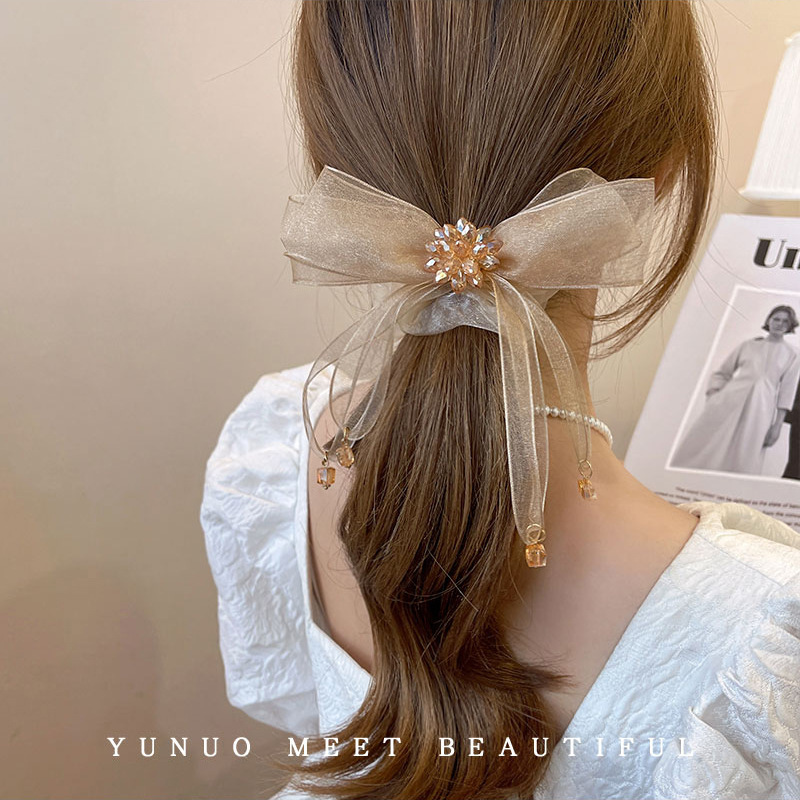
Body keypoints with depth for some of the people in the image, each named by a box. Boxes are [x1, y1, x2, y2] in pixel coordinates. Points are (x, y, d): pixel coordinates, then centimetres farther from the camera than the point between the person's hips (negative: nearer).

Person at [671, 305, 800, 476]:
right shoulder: (748, 344, 13)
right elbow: (721, 373, 13)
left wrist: (777, 425, -3)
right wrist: (711, 399, -1)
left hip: (759, 410, -1)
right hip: (729, 400, 1)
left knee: (740, 459, -4)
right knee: (703, 449, -6)